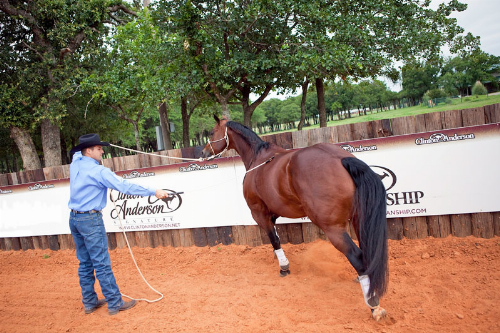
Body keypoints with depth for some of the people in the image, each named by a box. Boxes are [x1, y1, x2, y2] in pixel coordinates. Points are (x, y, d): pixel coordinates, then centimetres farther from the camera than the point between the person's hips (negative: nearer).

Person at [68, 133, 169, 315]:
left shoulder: (75, 164, 5)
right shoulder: (98, 171, -18)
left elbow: (77, 153, 32)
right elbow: (125, 186, -22)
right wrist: (154, 192, -20)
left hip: (74, 219, 9)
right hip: (90, 220, -9)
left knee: (85, 263, 14)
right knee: (102, 264, -3)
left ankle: (89, 302, 23)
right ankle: (115, 304, 4)